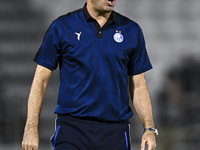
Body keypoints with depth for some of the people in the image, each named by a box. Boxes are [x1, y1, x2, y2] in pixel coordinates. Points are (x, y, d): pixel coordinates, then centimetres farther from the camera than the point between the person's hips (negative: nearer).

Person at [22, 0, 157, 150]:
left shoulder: (132, 31, 7)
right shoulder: (61, 27, 1)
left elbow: (138, 85, 11)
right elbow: (41, 80, 2)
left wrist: (149, 128, -1)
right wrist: (31, 129, -4)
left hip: (115, 132, 2)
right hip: (72, 129, -2)